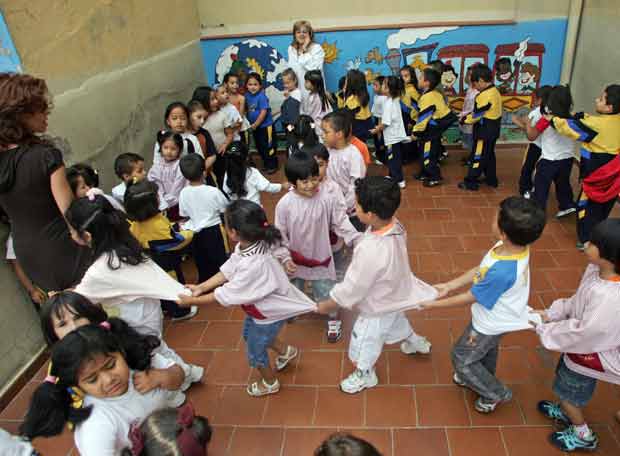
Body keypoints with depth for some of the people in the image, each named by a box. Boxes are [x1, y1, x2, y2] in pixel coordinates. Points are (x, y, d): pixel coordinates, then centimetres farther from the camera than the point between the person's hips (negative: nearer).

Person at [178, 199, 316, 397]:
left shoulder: (253, 265, -43)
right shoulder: (247, 245, -18)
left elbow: (226, 295, -33)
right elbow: (227, 271, -7)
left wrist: (192, 301, -22)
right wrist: (201, 287, -12)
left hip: (269, 313, -8)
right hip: (260, 306, 8)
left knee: (255, 351, 18)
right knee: (249, 334, 33)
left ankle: (270, 383, 48)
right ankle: (285, 351, 55)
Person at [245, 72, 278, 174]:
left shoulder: (261, 96, -20)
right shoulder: (247, 95, 0)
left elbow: (263, 112, -22)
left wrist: (255, 124, -17)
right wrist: (250, 123, 1)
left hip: (265, 125, -7)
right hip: (254, 126, 7)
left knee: (268, 146, 2)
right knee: (259, 147, 18)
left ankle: (272, 165, 16)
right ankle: (266, 164, 33)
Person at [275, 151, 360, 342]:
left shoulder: (327, 198, -21)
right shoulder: (284, 204, -19)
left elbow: (341, 222, -10)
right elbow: (280, 235, -9)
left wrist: (357, 240, -20)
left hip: (320, 258, -1)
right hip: (295, 259, 2)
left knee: (326, 293, 12)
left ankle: (334, 320, 41)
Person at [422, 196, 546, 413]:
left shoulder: (502, 271, -44)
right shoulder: (513, 246, -19)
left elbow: (470, 298, -27)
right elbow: (480, 270, -5)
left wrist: (435, 304, -15)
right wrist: (448, 285, -3)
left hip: (491, 322, -7)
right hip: (496, 316, 8)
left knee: (461, 357, 16)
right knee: (487, 348, 33)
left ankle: (496, 393, 37)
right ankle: (481, 377, 61)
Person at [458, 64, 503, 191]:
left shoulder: (486, 95, -23)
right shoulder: (494, 91, 9)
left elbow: (477, 114, -20)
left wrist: (465, 120, -5)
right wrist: (468, 116, 5)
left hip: (484, 130, -10)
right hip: (492, 129, 10)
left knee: (478, 156, -3)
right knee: (489, 155, 19)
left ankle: (471, 182, 3)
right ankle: (491, 179, 28)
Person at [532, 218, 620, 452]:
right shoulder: (598, 269, -17)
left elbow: (585, 334, -31)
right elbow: (577, 301, 0)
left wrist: (543, 328, -20)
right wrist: (550, 313, -4)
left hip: (590, 353, -7)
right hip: (582, 344, 7)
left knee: (567, 391, 18)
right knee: (565, 380, 31)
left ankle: (583, 436, 45)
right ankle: (566, 412, 60)